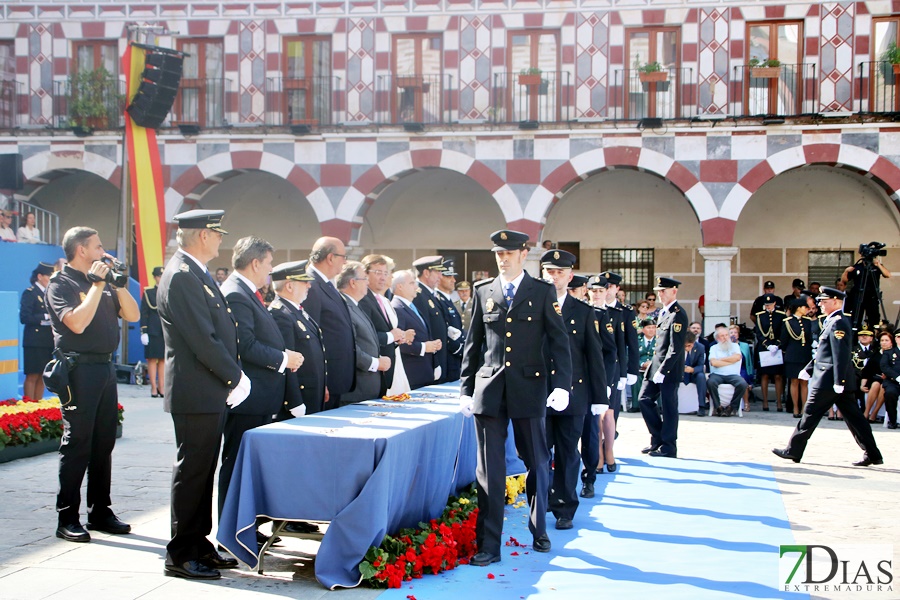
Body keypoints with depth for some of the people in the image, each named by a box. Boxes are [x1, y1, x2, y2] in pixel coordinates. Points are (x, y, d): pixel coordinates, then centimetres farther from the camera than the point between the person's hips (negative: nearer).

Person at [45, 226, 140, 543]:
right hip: (79, 370, -7)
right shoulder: (61, 284, -5)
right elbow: (77, 322, -20)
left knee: (103, 443, 11)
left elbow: (133, 315, 11)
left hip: (105, 367, 7)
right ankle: (67, 518, 2)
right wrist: (97, 285, -13)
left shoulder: (103, 283, 16)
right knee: (77, 445, -5)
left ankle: (100, 511, 20)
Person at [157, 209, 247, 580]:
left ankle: (199, 545, 24)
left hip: (211, 393, 10)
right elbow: (203, 340, -21)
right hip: (196, 393, -10)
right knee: (191, 472, -2)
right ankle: (181, 556, 7)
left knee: (202, 472, 15)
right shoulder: (181, 277, -17)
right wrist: (236, 377, -12)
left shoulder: (196, 273, 15)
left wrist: (233, 376, 7)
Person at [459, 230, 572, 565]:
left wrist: (561, 385, -12)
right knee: (489, 470, 1)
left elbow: (558, 341, 0)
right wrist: (466, 389, 8)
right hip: (489, 388, 1)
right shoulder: (483, 291, 9)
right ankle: (488, 546, 6)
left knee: (537, 463, 9)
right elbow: (473, 343, 12)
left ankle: (539, 531, 30)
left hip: (528, 387, -1)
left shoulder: (543, 292, 3)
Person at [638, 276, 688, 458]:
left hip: (669, 368, -9)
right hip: (656, 364, 9)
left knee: (668, 407, -1)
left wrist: (662, 371, -21)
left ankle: (668, 447, 8)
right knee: (645, 399, 9)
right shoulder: (663, 312, 14)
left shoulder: (678, 315, -15)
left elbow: (675, 348, -20)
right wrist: (655, 367, 14)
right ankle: (658, 438, 19)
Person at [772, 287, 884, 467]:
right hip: (839, 380, 10)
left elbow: (841, 355, -21)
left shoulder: (838, 323, -15)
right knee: (853, 416, 9)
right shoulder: (833, 322, 17)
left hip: (829, 379, -10)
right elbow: (824, 352, 24)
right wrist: (808, 369, 23)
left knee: (811, 414, -2)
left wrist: (838, 382, -24)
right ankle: (873, 454, 10)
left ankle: (794, 451, 6)